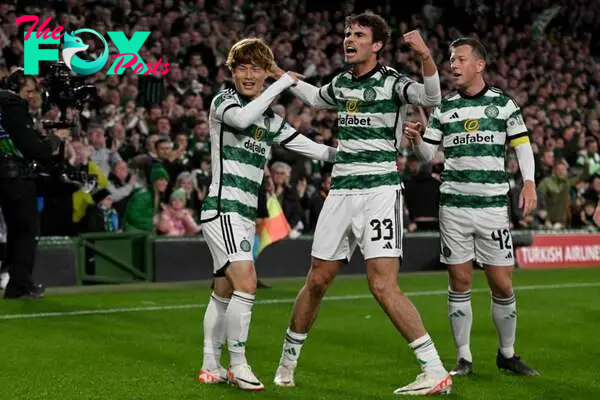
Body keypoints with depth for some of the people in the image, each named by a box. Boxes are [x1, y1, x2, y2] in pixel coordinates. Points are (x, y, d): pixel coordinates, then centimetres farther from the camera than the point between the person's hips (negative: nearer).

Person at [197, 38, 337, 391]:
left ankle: (211, 366, 21)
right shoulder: (224, 100, -4)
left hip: (246, 215, 8)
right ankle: (238, 364, -10)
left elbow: (319, 150, 17)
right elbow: (241, 118, -28)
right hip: (223, 207, -8)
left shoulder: (272, 120, 16)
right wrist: (283, 83, -22)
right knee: (246, 283, -19)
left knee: (224, 293, 13)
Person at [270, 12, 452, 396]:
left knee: (383, 285, -17)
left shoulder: (391, 82, -7)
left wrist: (425, 55, -42)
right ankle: (288, 360, 30)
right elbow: (316, 98, 36)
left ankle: (436, 372, -13)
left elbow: (431, 97, -27)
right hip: (341, 190, 6)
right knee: (317, 280, 12)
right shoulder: (341, 82, 12)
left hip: (380, 190, -6)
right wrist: (281, 76, 35)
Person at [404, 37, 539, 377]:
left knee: (502, 285, -1)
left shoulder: (503, 103, 3)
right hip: (453, 206, 1)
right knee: (460, 282, 2)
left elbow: (522, 144, 6)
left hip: (493, 205, -1)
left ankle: (507, 354, 17)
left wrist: (529, 182, -7)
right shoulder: (444, 108, 8)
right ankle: (464, 358, 12)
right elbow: (428, 154, 10)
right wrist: (416, 139, -10)